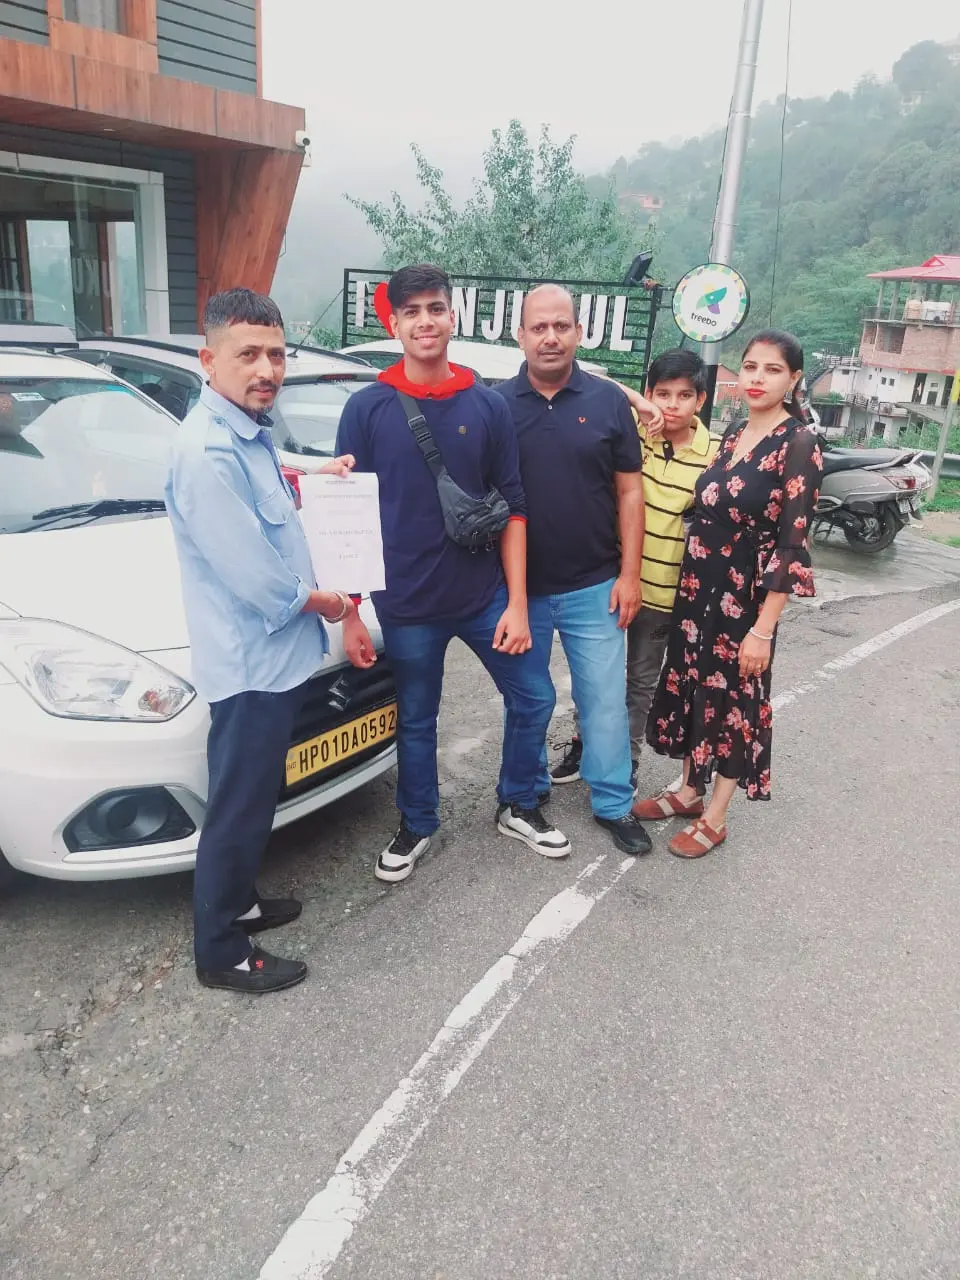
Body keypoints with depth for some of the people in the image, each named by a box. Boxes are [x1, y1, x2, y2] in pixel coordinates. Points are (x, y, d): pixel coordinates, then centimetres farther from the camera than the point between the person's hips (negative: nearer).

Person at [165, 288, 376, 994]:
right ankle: (222, 952, 22)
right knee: (239, 809, 5)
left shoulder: (252, 432, 9)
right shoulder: (208, 451, -24)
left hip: (278, 655, 10)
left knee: (256, 799, 23)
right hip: (251, 662, -10)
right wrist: (329, 603, -9)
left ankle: (240, 902, 42)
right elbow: (256, 577, -25)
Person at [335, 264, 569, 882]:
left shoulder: (488, 406, -1)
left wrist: (517, 603, -4)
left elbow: (513, 506, 1)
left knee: (534, 697, 9)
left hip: (485, 593, 2)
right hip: (407, 604, -2)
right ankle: (417, 826, 36)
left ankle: (519, 807, 33)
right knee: (415, 720, 13)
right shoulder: (367, 408, -5)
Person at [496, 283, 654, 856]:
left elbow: (629, 490, 2)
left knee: (605, 698, 5)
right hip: (518, 587, 1)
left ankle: (615, 804, 20)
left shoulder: (608, 400, 0)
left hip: (594, 587, 0)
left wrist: (630, 573, -3)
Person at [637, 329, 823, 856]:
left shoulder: (798, 444, -14)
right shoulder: (734, 433, 7)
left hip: (746, 596, -6)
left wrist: (764, 627, -19)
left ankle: (714, 817, 23)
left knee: (733, 700, 7)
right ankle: (689, 790, 35)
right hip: (696, 586, 7)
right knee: (691, 688, 16)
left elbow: (792, 545, -17)